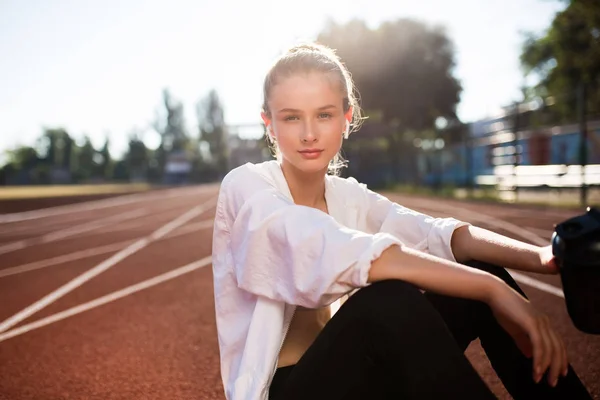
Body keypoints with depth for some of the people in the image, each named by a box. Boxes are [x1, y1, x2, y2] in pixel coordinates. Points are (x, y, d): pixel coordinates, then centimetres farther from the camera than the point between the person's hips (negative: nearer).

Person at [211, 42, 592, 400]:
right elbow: (341, 255, -32)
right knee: (388, 300, -35)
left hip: (341, 368, 6)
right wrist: (492, 288, -35)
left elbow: (439, 234, -12)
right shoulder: (245, 186, -14)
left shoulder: (349, 197, 5)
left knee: (478, 272, -9)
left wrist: (541, 256, -30)